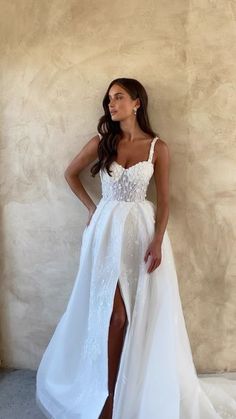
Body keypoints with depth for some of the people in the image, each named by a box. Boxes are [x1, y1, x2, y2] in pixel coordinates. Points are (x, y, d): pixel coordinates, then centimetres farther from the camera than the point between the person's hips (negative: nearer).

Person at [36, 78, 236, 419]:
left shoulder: (158, 147, -2)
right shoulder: (101, 142, 3)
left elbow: (164, 201, -2)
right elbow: (70, 173, 16)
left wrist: (157, 242, -13)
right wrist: (91, 207, 9)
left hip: (142, 229, -1)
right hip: (107, 229, 1)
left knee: (144, 313, 7)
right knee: (113, 313, 3)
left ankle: (146, 391, 29)